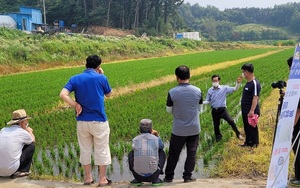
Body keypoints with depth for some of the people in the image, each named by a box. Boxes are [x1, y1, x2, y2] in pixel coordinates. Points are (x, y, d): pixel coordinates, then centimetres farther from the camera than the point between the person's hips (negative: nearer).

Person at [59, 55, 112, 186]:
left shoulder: (75, 79, 0)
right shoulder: (101, 78, -7)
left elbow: (63, 94, -13)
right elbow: (108, 94, 11)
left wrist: (76, 105, -5)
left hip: (82, 121, 3)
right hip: (99, 121, -3)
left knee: (85, 150, 16)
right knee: (101, 150, 8)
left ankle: (88, 178, 24)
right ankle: (102, 179, 15)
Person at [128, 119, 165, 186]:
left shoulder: (135, 140, 0)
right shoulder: (156, 139, -3)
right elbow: (161, 147, 21)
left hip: (138, 174, 1)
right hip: (153, 175, -1)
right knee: (162, 153, 22)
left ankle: (137, 179, 22)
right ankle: (155, 179, 20)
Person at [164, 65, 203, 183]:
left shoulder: (172, 92, -13)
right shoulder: (197, 91, -6)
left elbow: (169, 110, 0)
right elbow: (199, 109, 7)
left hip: (178, 129, -1)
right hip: (194, 128, 1)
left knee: (174, 154, 11)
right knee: (191, 153, 13)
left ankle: (169, 176, 19)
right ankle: (187, 176, 18)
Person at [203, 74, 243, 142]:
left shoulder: (224, 88, -6)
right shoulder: (210, 90, 0)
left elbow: (234, 89, -11)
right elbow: (208, 101, 6)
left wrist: (238, 83, -29)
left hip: (222, 109, -2)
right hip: (214, 111, 2)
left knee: (231, 121, -16)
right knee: (216, 125, 11)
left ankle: (238, 134, 3)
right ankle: (218, 138, 32)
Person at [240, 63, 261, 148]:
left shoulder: (255, 83, -19)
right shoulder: (248, 83, 10)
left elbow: (255, 98, -24)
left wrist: (252, 111, -27)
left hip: (251, 111, -9)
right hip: (245, 111, 9)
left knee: (252, 128, 3)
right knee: (246, 127, 17)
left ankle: (254, 144, 15)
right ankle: (248, 142, 29)